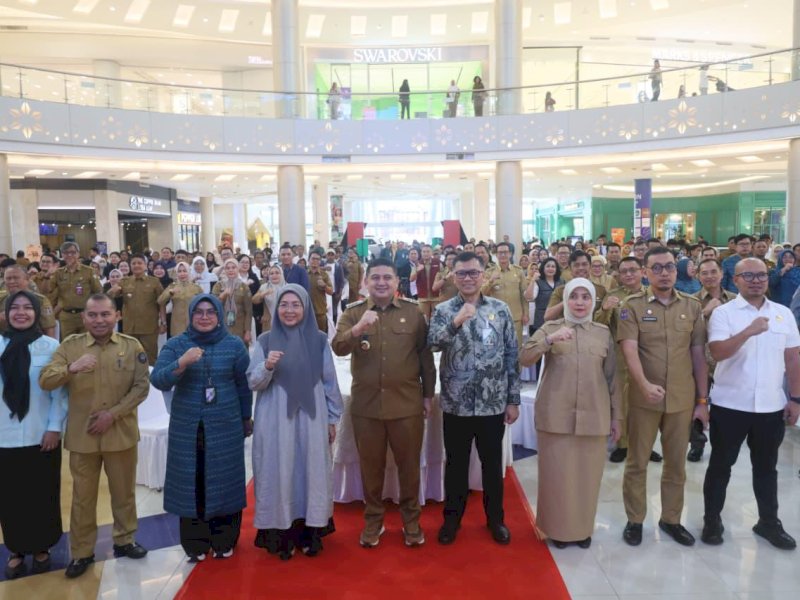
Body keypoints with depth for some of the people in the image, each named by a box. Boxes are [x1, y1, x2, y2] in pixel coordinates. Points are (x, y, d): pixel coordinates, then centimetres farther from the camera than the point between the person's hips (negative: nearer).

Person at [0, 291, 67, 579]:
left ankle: (41, 548, 28)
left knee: (43, 496, 9)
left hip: (41, 436, -1)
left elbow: (59, 392, -3)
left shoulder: (51, 346, -5)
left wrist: (55, 428, -8)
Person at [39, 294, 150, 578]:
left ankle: (124, 540, 34)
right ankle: (81, 552, 28)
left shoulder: (132, 346, -4)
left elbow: (141, 387, -6)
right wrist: (71, 368, -30)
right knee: (83, 496, 13)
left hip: (121, 433, 0)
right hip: (82, 435, 0)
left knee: (124, 492, 15)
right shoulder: (70, 345, -2)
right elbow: (45, 381, -10)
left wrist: (113, 414, -15)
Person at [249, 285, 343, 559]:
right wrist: (267, 366, -21)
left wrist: (332, 418, 7)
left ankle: (310, 533, 21)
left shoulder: (319, 339, 2)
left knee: (312, 471, 7)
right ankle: (280, 535, 16)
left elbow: (329, 381, 6)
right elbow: (253, 383, -2)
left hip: (311, 418, 1)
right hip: (275, 420, -1)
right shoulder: (265, 340, 0)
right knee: (278, 473, 3)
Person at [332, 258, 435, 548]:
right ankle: (373, 520, 33)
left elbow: (425, 354, 5)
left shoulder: (413, 311, 0)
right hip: (366, 405, 1)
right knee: (371, 466, 14)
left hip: (407, 403, 0)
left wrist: (428, 394, 6)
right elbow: (337, 347, -15)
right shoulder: (353, 312, 0)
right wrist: (357, 328, -34)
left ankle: (411, 520, 32)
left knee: (409, 465, 12)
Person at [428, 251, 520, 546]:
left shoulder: (501, 309, 1)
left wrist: (513, 399, 2)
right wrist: (456, 322, -35)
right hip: (456, 404, -1)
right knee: (456, 464, 13)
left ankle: (495, 517, 33)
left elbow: (512, 355, 3)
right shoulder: (443, 311, -2)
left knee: (492, 463, 14)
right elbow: (433, 344, -20)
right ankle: (452, 517, 31)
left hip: (493, 403, 1)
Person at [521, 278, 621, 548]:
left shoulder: (604, 333, 7)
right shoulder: (550, 328, 2)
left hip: (592, 416, 2)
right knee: (557, 473, 5)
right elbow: (524, 359, -10)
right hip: (556, 415, -2)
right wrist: (549, 339, -25)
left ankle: (583, 527, 28)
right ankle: (558, 527, 23)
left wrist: (616, 416, 8)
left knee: (587, 474, 10)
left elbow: (612, 377, 10)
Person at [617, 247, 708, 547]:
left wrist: (702, 399, 5)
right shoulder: (632, 306, -6)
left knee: (676, 463, 15)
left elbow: (698, 354, 6)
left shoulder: (692, 306, 4)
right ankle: (634, 520, 25)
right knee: (637, 462, 9)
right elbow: (629, 349, -16)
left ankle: (671, 519, 32)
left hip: (683, 399, 3)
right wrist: (645, 384, -32)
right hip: (644, 398, -3)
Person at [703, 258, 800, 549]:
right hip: (730, 405, -3)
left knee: (766, 467, 17)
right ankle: (712, 520, 22)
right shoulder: (723, 313, -7)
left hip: (771, 406, 4)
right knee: (720, 465, 9)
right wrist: (749, 331, -30)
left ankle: (769, 522, 33)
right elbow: (717, 352, -20)